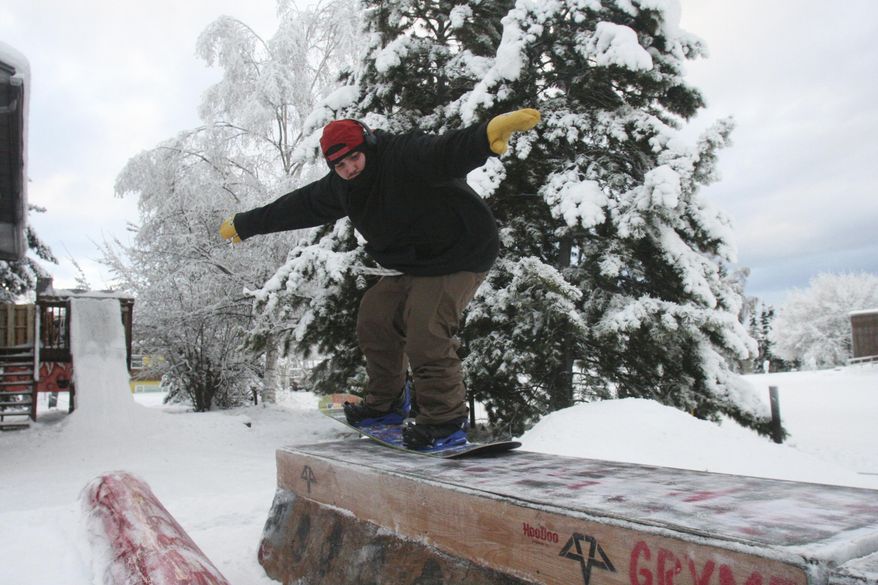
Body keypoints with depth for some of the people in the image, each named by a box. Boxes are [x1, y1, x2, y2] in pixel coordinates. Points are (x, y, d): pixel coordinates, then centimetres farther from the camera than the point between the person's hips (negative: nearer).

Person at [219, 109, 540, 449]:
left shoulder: (405, 156, -25)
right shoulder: (340, 187, 2)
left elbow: (447, 153, -45)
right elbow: (296, 206, 14)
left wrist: (490, 133, -67)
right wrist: (243, 225, 22)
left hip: (459, 257, -9)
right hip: (413, 266, 9)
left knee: (426, 331, -23)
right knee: (375, 317, 7)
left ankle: (446, 420, -7)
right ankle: (385, 404, 24)